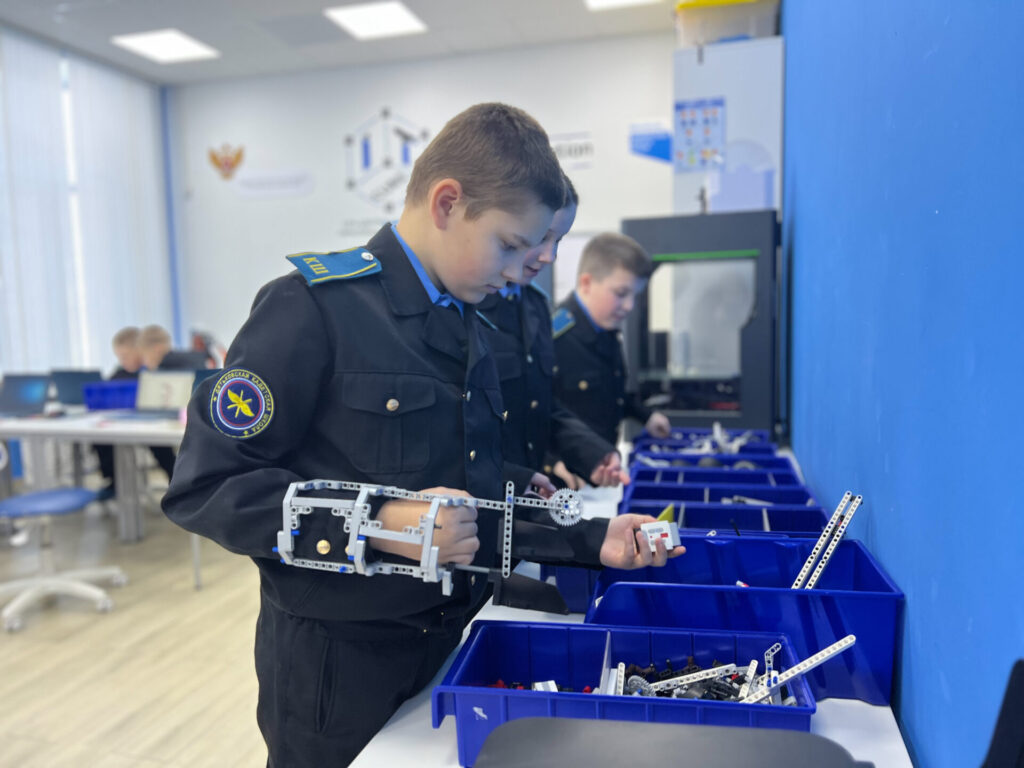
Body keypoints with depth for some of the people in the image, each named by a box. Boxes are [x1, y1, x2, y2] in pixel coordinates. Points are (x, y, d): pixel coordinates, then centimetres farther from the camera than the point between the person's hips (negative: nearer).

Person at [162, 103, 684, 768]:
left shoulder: (467, 331, 7)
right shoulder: (316, 308, -17)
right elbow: (205, 486, -19)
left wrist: (591, 540, 1)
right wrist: (378, 525, -28)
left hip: (443, 650, 7)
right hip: (337, 663, -6)